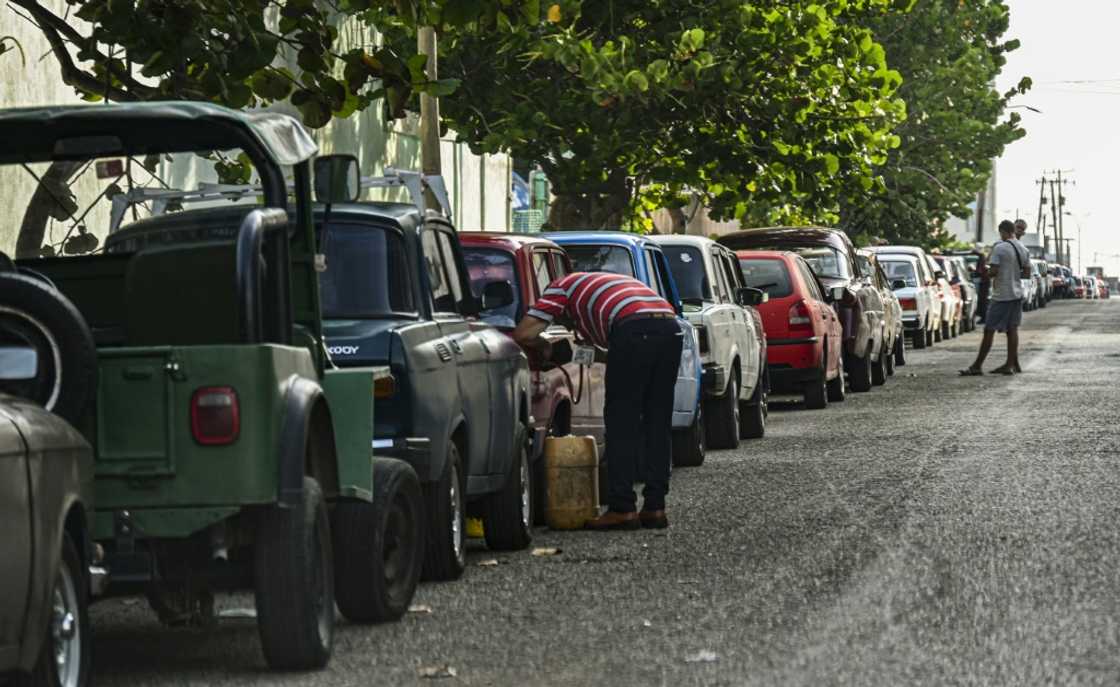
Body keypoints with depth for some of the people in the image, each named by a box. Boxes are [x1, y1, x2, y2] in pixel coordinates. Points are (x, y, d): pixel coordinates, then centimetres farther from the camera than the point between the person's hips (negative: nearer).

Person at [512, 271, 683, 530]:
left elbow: (523, 334, 11)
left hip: (634, 327, -7)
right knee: (658, 423, 13)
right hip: (671, 326, 7)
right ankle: (654, 506, 14)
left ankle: (621, 509, 0)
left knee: (621, 421, 1)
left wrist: (543, 347, 30)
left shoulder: (562, 286, 21)